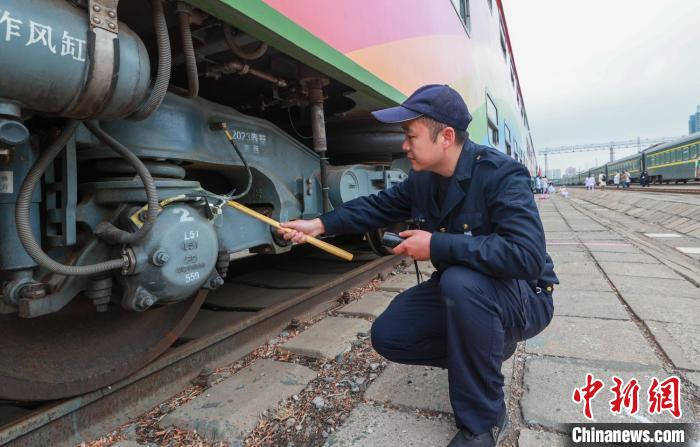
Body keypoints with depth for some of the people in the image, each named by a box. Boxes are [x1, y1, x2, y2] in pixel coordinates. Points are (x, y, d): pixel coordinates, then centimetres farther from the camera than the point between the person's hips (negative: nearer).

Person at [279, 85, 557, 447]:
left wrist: (437, 246, -33)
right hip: (459, 291, 7)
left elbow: (527, 256, -36)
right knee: (388, 336, -3)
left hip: (523, 297, -6)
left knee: (460, 282, -39)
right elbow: (379, 206, 8)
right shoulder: (422, 177, -4)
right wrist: (319, 224, 3)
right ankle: (485, 346, 15)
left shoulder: (500, 173, -26)